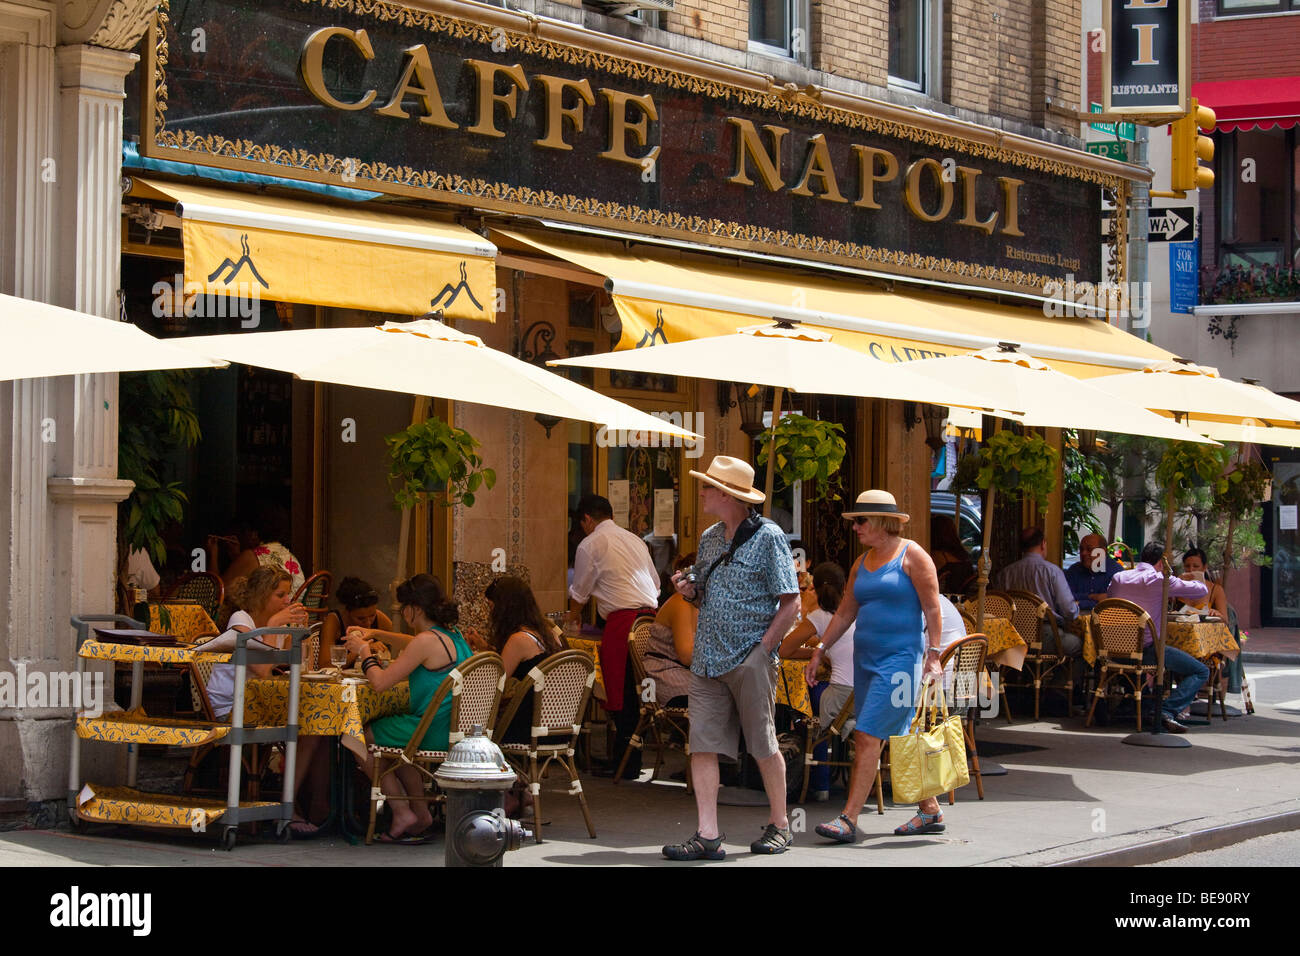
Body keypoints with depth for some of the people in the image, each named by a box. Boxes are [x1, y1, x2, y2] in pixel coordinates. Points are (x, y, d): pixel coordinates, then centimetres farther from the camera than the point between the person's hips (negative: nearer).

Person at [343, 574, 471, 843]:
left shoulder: (427, 641, -19)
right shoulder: (453, 634, 10)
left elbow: (380, 682, -16)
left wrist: (364, 652, 1)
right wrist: (376, 634, 29)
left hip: (435, 733, -9)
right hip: (458, 730, 9)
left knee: (362, 737, 9)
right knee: (396, 739, 35)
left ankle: (402, 813, 11)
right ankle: (420, 811, 30)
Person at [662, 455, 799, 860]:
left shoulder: (768, 537, -5)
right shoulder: (709, 538, 15)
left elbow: (790, 603, -7)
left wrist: (763, 649, -13)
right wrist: (690, 590, 3)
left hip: (750, 660, -6)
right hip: (707, 659, 6)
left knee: (764, 747, 4)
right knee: (702, 745, -4)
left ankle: (779, 825, 19)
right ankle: (708, 837, -5)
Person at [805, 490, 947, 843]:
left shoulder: (912, 556, -6)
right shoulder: (862, 563, 15)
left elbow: (933, 609, -9)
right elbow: (845, 612, 20)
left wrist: (933, 655, -15)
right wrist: (821, 650, 15)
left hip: (900, 657, -8)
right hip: (866, 656, 8)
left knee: (868, 737, -13)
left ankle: (849, 820, -15)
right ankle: (930, 811, 20)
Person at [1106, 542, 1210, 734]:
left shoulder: (1118, 578, 8)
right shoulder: (1160, 580, -7)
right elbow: (1203, 591, -1)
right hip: (1146, 649, -7)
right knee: (1201, 672, 2)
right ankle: (1168, 710, -16)